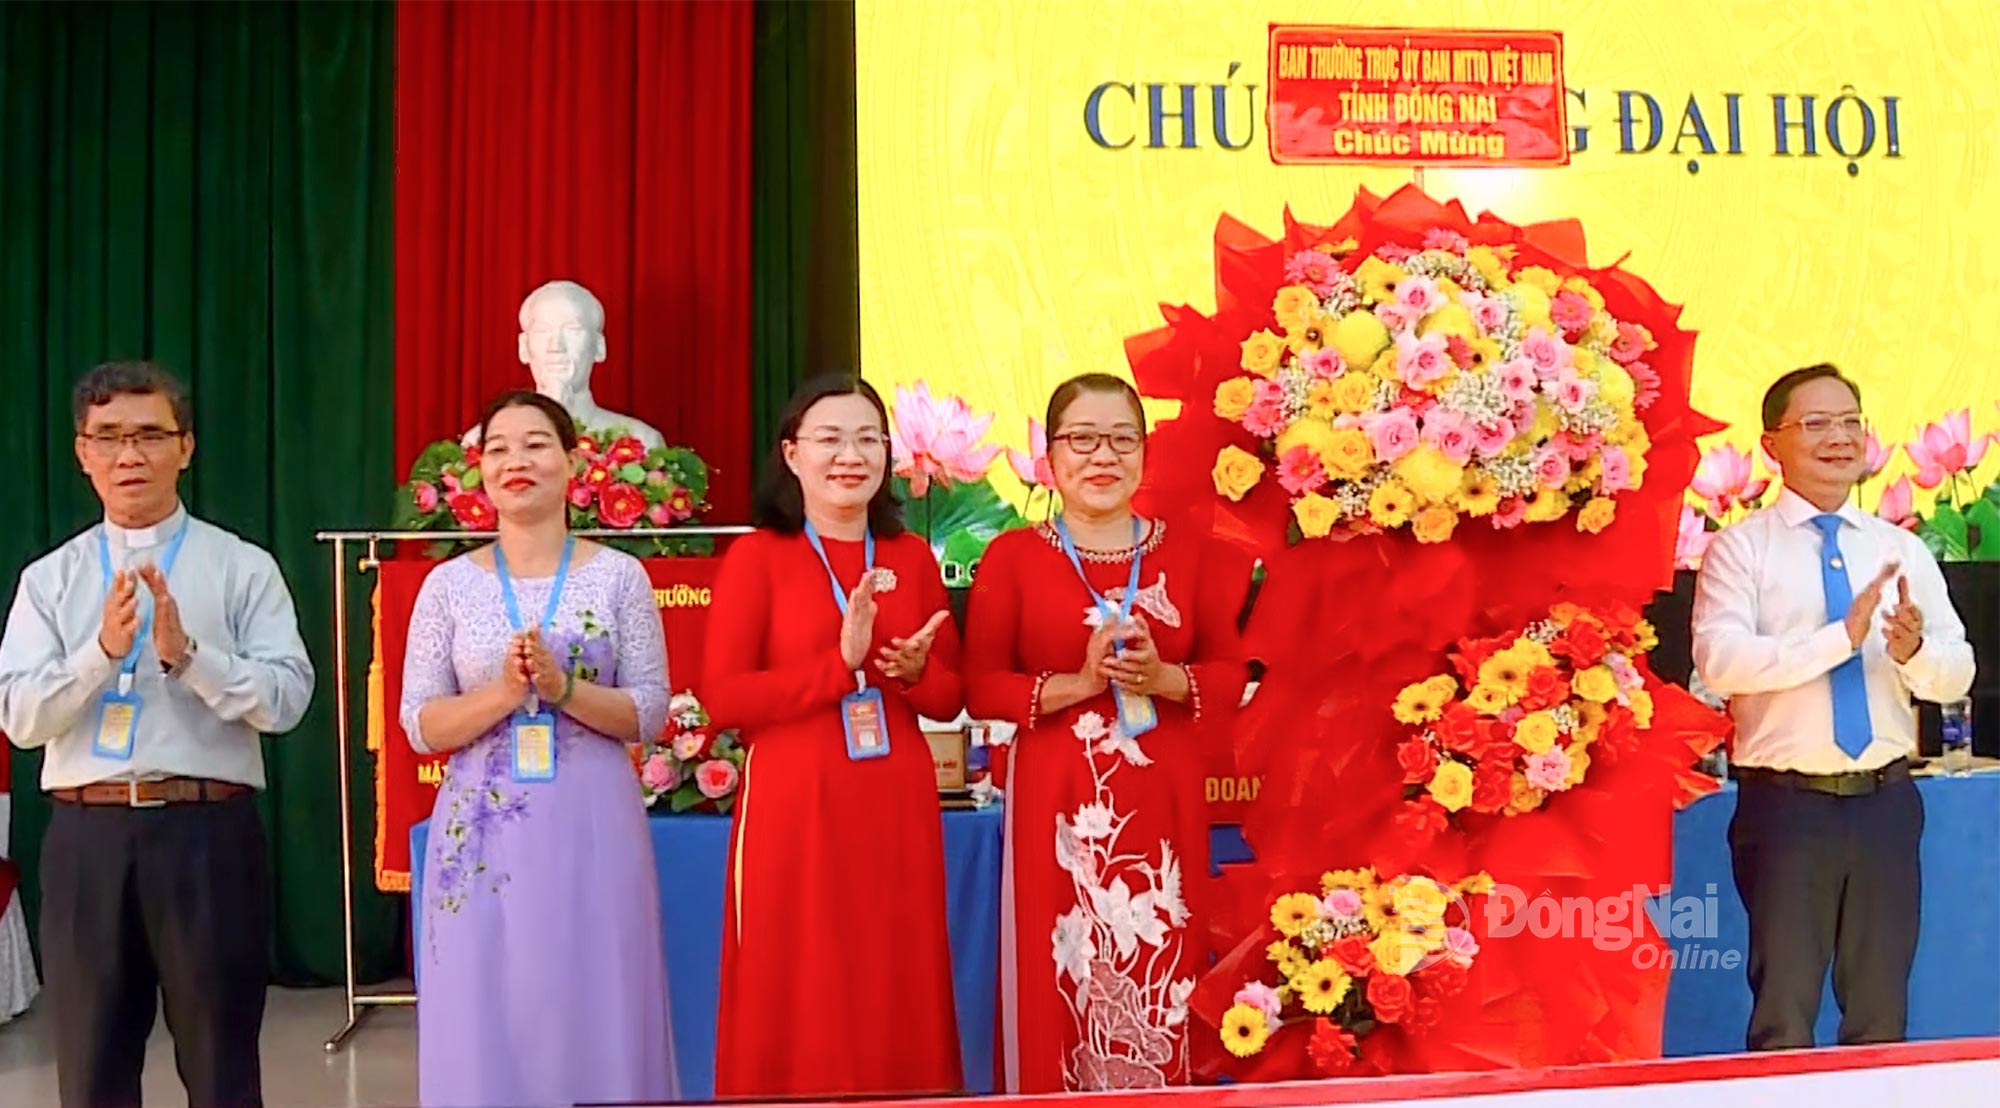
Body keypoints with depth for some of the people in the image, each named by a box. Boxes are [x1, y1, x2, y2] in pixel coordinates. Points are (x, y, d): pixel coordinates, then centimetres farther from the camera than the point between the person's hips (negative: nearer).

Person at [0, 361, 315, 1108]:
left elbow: (286, 700, -7)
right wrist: (102, 649, -16)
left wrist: (188, 653, -20)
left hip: (208, 833, -2)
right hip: (88, 837, 2)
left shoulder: (243, 568, 1)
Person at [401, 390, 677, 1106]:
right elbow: (419, 726, 1)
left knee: (596, 1016, 4)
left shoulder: (618, 576, 2)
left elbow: (650, 711, -2)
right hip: (484, 833, 1)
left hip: (592, 829, -1)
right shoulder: (450, 584, 4)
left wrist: (564, 686, -17)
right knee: (487, 1024, 5)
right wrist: (505, 691, -14)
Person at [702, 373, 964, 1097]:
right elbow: (721, 698, -10)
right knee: (797, 1005, 1)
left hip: (897, 809, 4)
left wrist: (915, 672, -8)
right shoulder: (757, 556, -2)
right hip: (794, 809, -4)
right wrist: (840, 663, -17)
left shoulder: (913, 557, 10)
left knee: (899, 999, 9)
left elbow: (951, 697, 14)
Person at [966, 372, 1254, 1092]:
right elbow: (981, 688, -2)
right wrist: (1078, 684, -15)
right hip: (1058, 801, -2)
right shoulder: (1012, 558, 1)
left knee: (1158, 983, 3)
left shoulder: (1193, 556, 8)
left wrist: (1164, 678, -13)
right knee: (1063, 985, 0)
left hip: (1163, 801, 2)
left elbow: (1233, 673, 6)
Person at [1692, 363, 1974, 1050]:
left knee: (1882, 1009, 14)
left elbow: (1956, 676, 3)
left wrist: (1914, 650, -20)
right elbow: (1718, 660, -17)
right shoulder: (1741, 548, -2)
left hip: (1886, 802, 4)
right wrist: (1840, 638, -23)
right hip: (1786, 804, -4)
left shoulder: (1903, 550, 10)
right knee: (1784, 1013, 4)